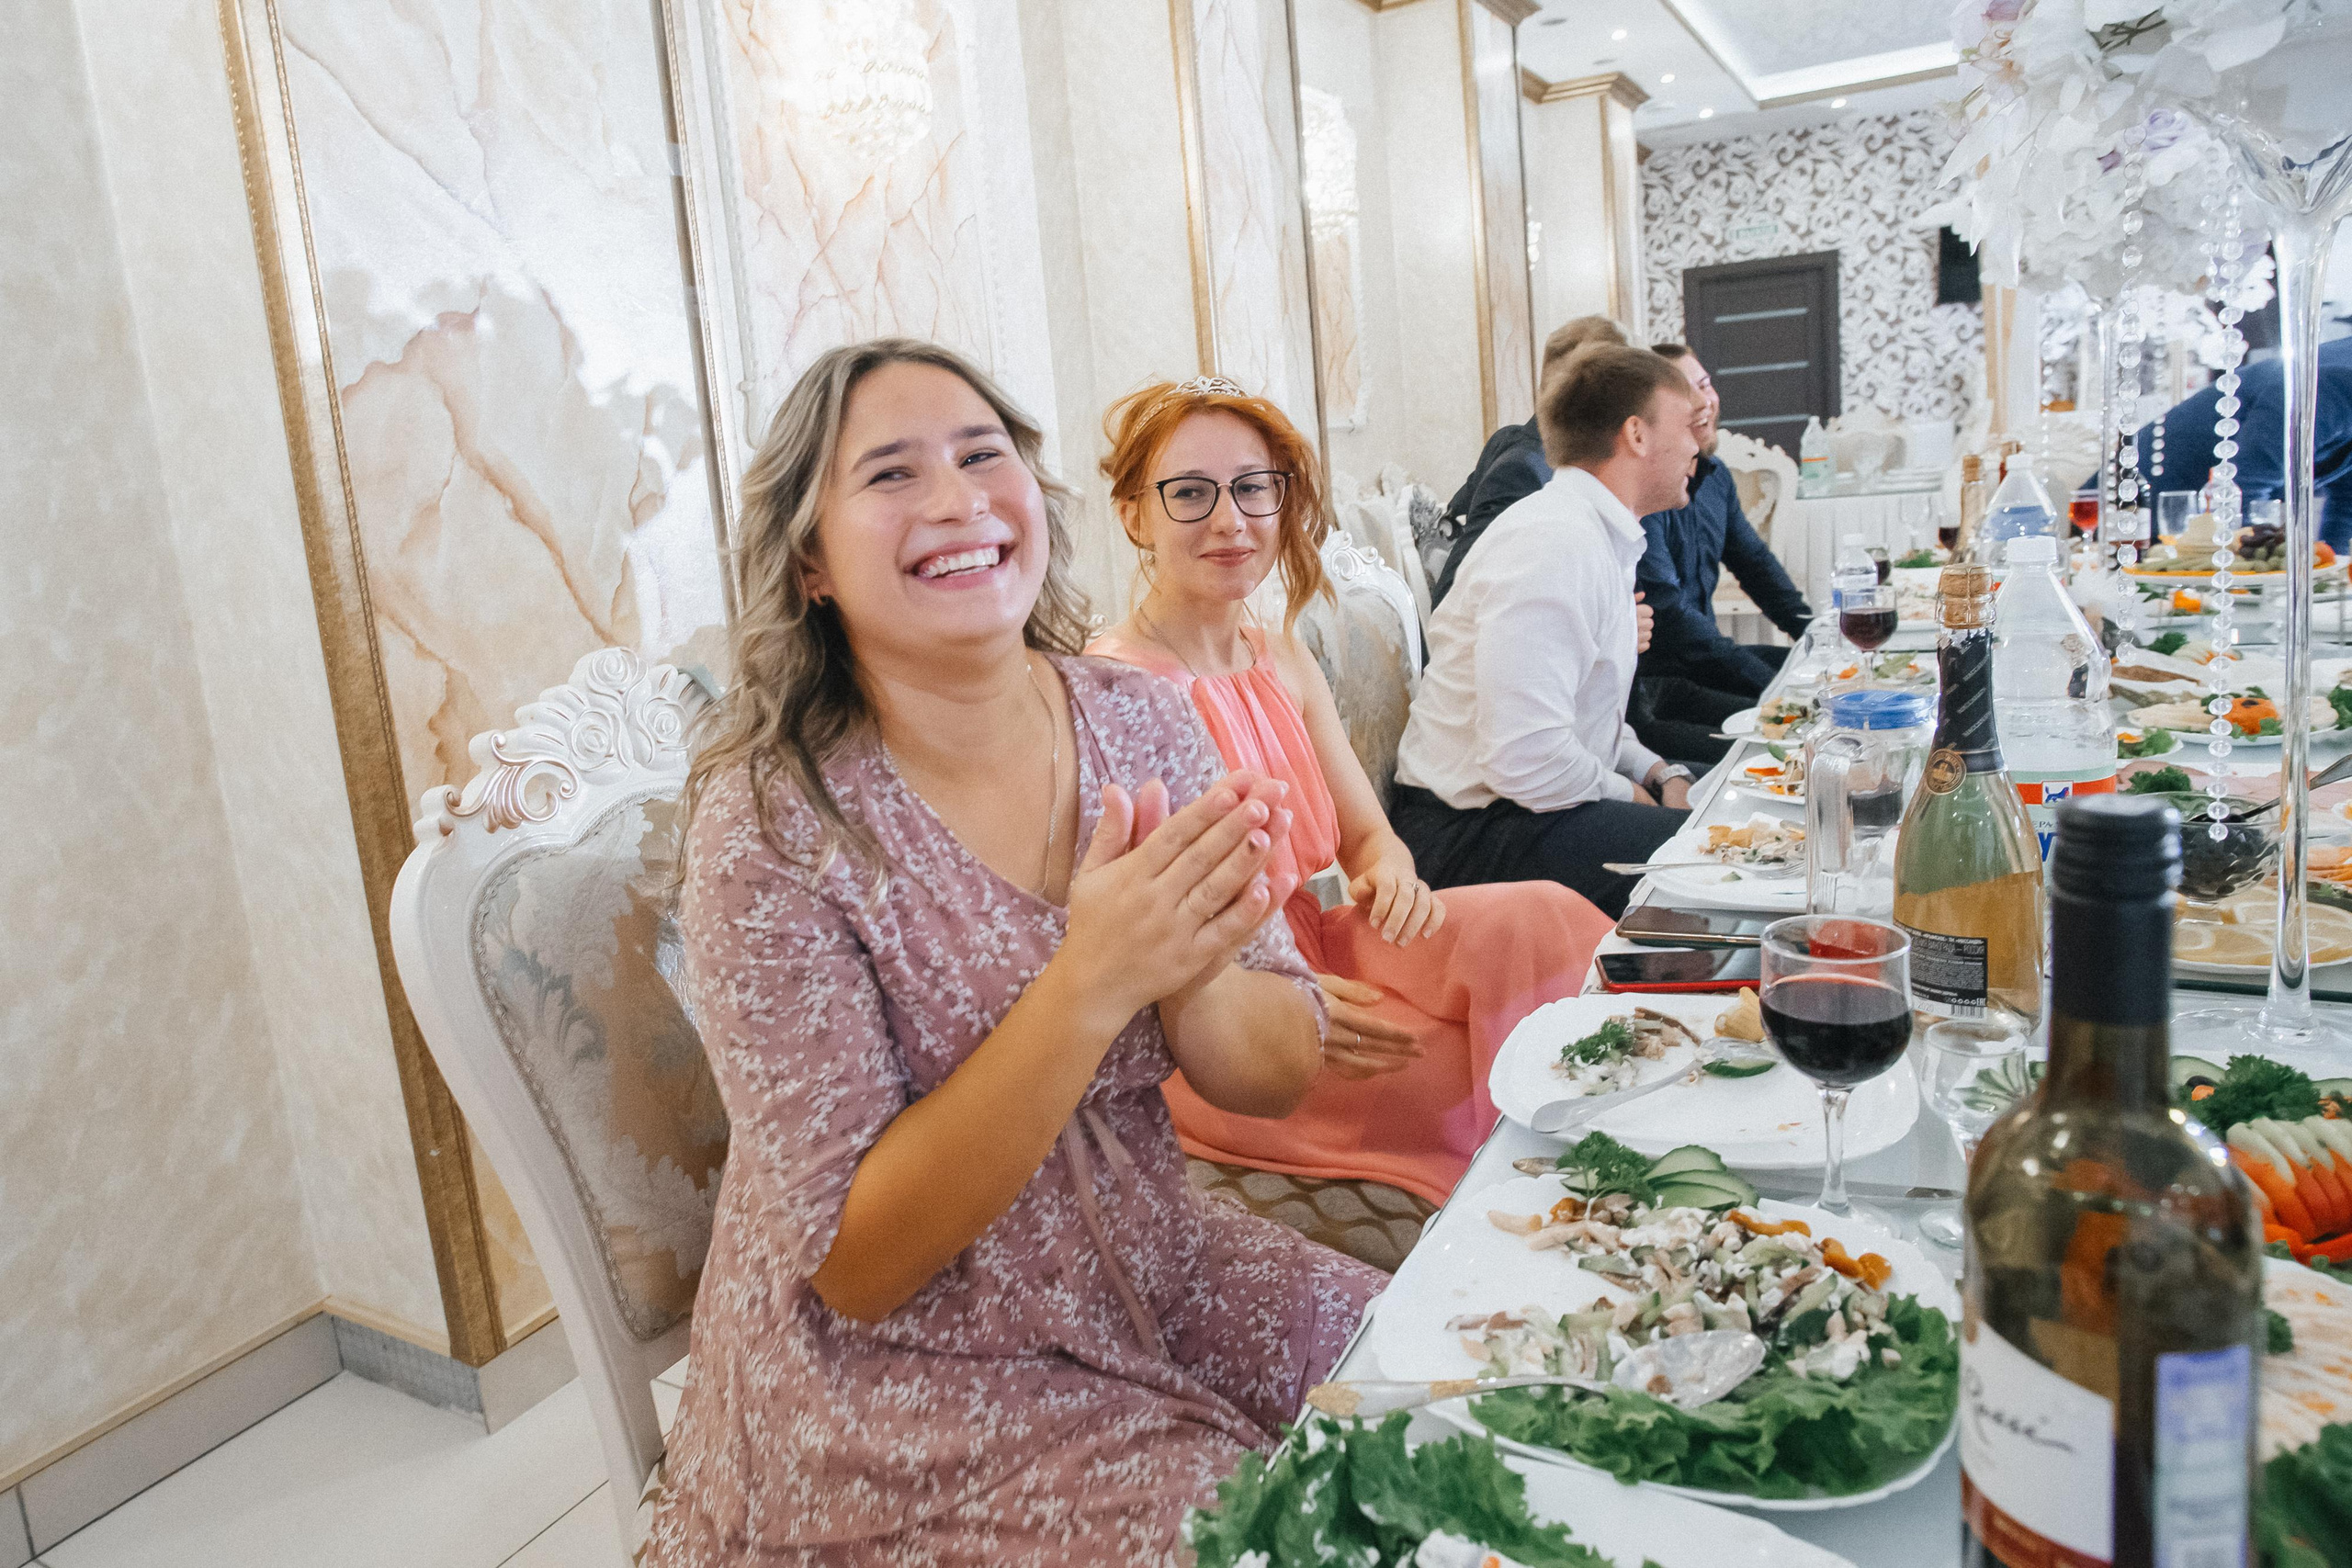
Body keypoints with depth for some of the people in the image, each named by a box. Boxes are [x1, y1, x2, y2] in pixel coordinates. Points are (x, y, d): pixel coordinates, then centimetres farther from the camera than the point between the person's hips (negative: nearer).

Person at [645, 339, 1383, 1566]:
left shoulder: (1138, 722, -6)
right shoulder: (771, 827, -19)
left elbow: (1278, 1075, -4)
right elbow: (857, 1264, -19)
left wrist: (1191, 980, -27)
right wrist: (1091, 983, -32)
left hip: (1147, 1267, 5)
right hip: (891, 1370, -4)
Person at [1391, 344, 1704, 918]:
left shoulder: (1602, 539, 15)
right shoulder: (1553, 546, -20)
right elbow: (1528, 760, -29)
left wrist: (1659, 774, 5)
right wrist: (1626, 795, -10)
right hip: (1474, 830, -11)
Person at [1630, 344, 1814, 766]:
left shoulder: (1715, 477, 9)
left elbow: (1756, 564, 22)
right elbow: (1667, 616, -24)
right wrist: (1773, 685, -23)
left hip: (1704, 655, 10)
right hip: (1649, 681, -9)